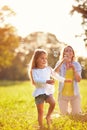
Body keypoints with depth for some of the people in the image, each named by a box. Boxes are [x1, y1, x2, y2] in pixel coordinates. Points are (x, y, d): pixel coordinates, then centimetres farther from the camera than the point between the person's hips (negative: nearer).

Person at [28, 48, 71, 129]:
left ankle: (48, 116, 2)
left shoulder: (48, 68, 9)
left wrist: (64, 80, 27)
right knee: (40, 111, -1)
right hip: (39, 92, -3)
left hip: (48, 91, 3)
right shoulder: (34, 70, -6)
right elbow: (36, 80, -23)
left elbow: (56, 76, 23)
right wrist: (47, 81, -36)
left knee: (53, 103, -23)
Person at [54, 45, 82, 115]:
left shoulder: (76, 64, 1)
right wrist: (62, 62, -30)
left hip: (75, 93, 1)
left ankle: (71, 107, 33)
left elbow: (78, 80, -5)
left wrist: (74, 69, -19)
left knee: (76, 114, 3)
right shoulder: (60, 63, -2)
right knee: (64, 114, 6)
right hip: (63, 93, -1)